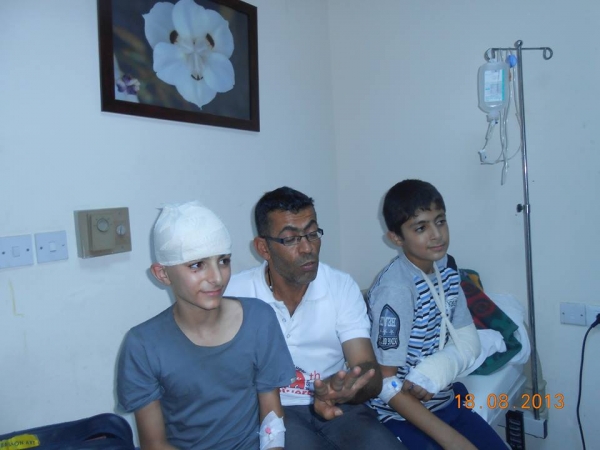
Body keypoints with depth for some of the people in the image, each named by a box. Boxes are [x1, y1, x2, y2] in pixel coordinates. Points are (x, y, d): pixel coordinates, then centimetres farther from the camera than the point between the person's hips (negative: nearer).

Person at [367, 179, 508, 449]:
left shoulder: (445, 270, -4)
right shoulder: (395, 288, -26)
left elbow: (468, 342, -2)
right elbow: (385, 384, -23)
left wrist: (433, 374, -22)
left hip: (444, 400, 6)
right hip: (401, 414, -6)